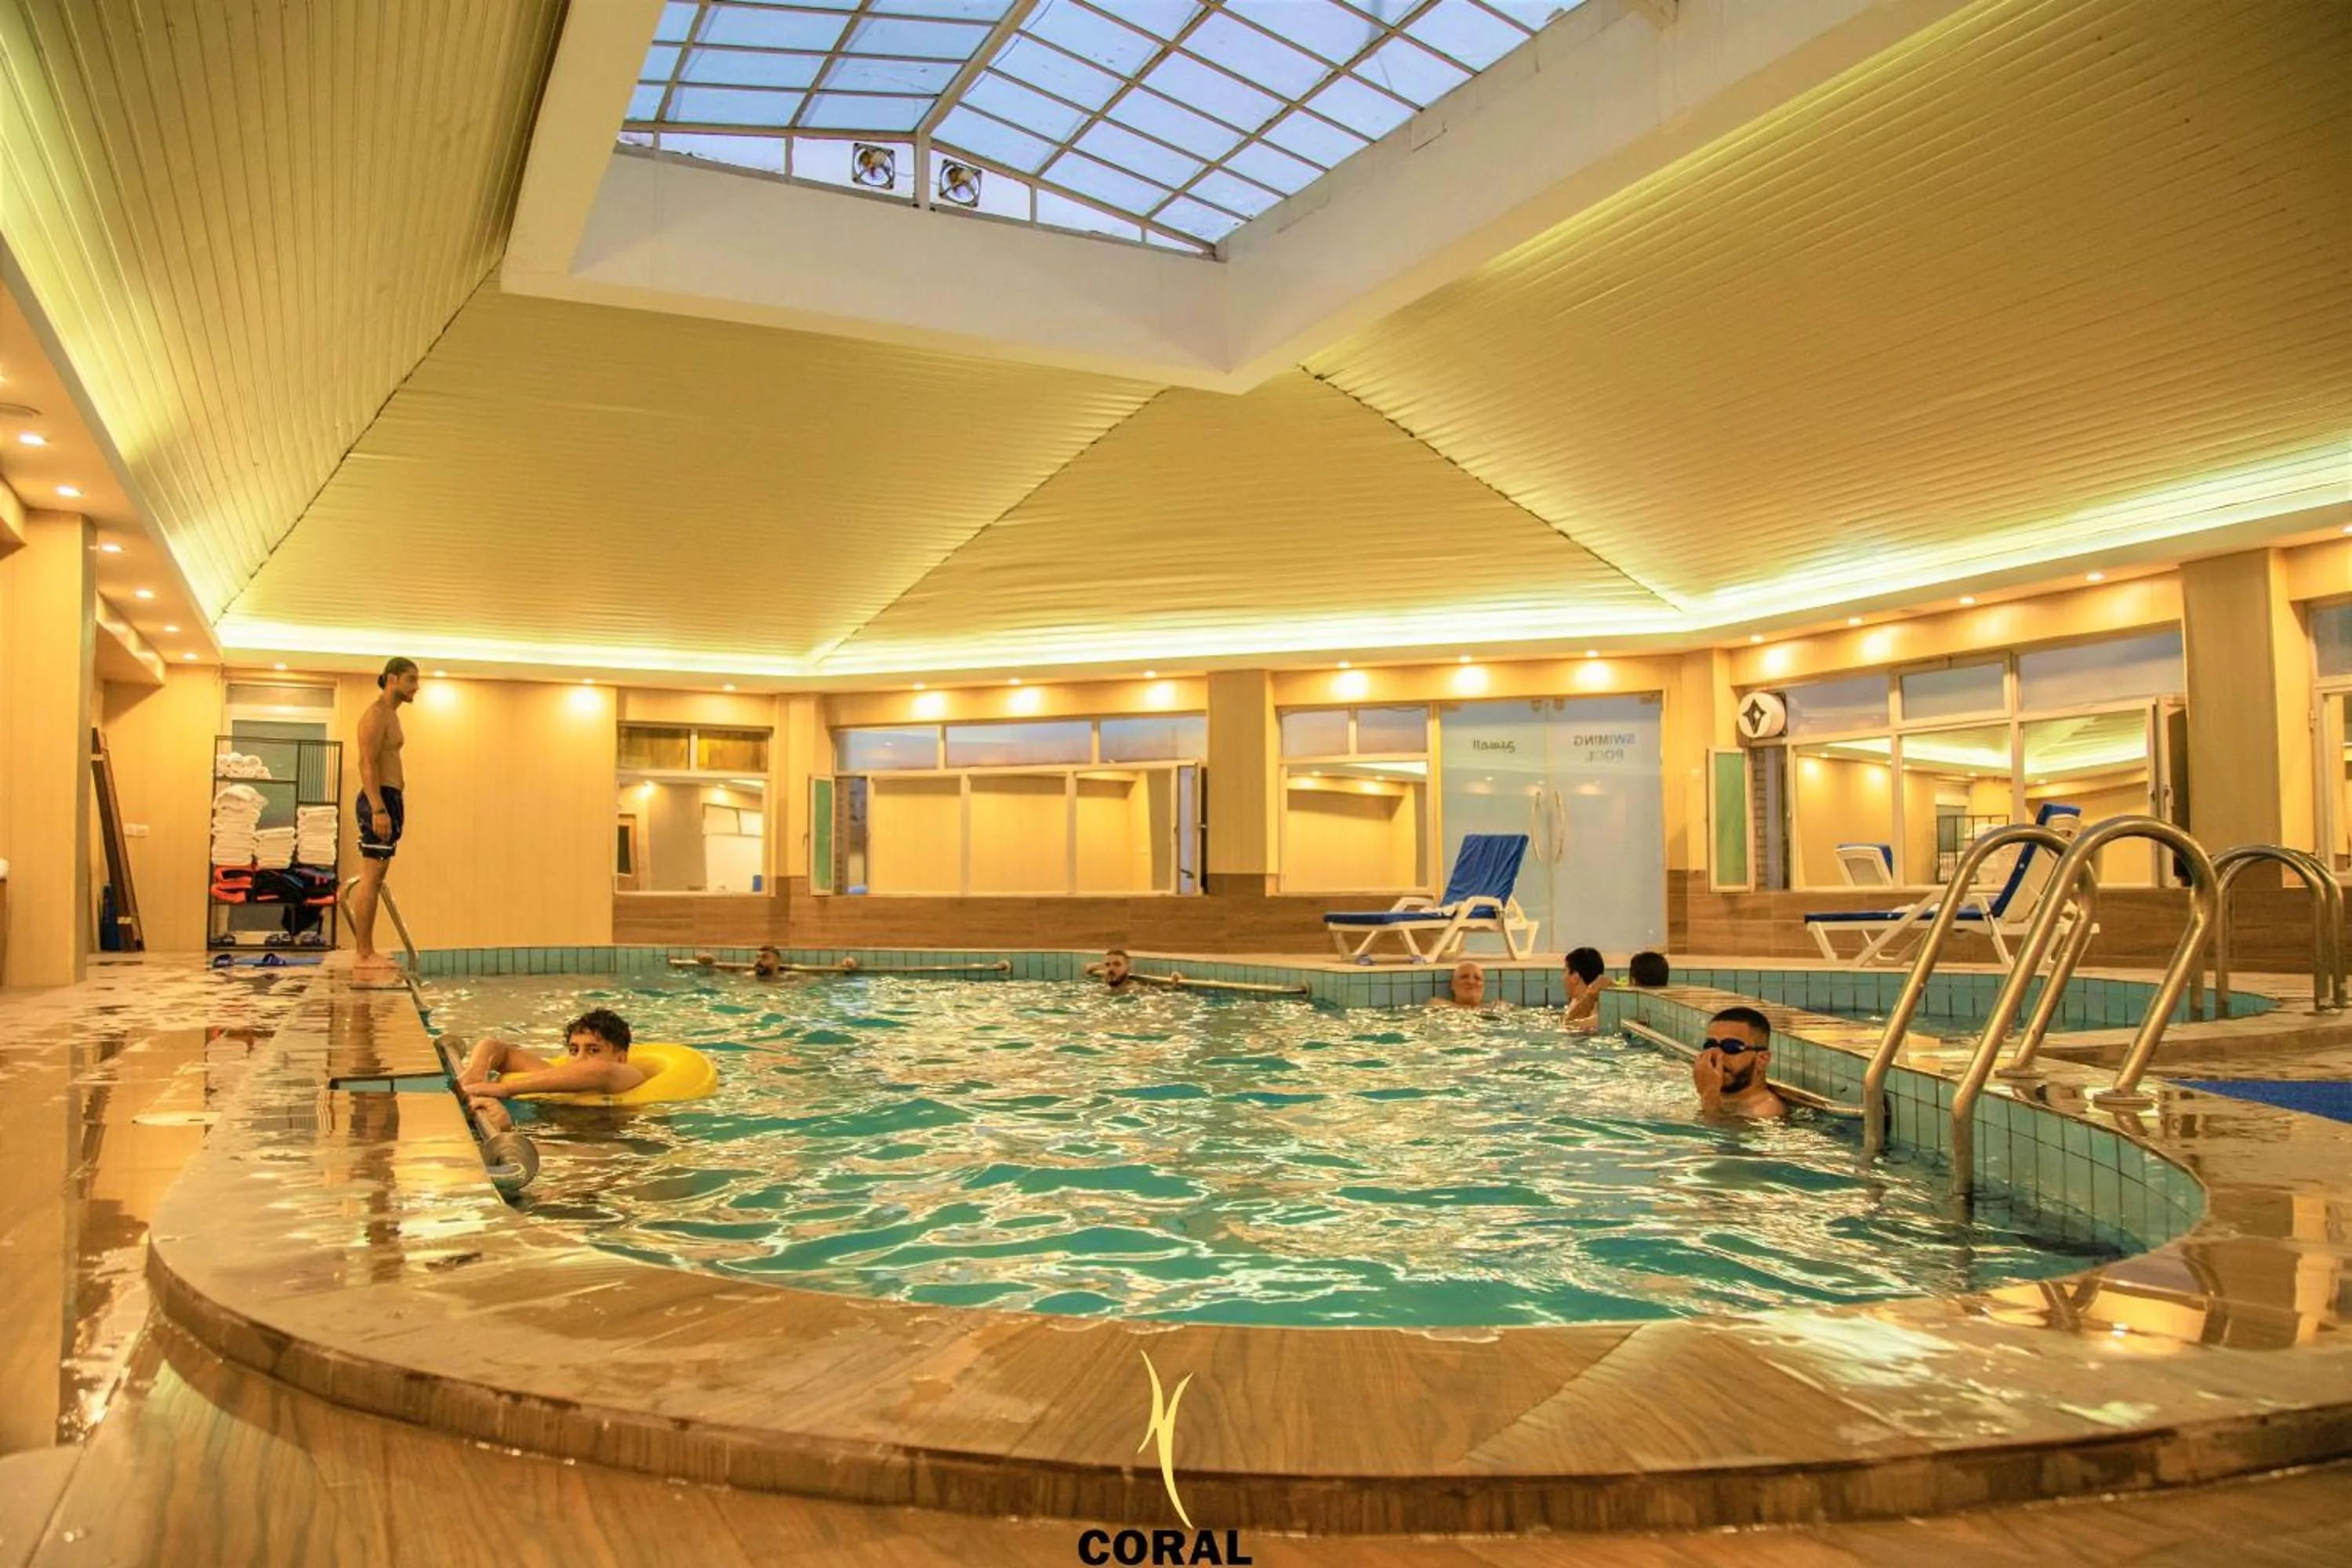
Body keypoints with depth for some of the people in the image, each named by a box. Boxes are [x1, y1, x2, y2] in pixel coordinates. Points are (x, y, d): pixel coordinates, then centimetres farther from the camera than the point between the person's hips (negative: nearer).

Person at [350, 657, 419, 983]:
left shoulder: (390, 715, 21)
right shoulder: (376, 714, -10)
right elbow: (367, 764, -19)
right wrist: (379, 809, -26)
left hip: (389, 799, 10)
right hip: (379, 799, -10)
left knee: (375, 879, 10)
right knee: (371, 879, -10)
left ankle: (367, 953, 14)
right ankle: (363, 956, -10)